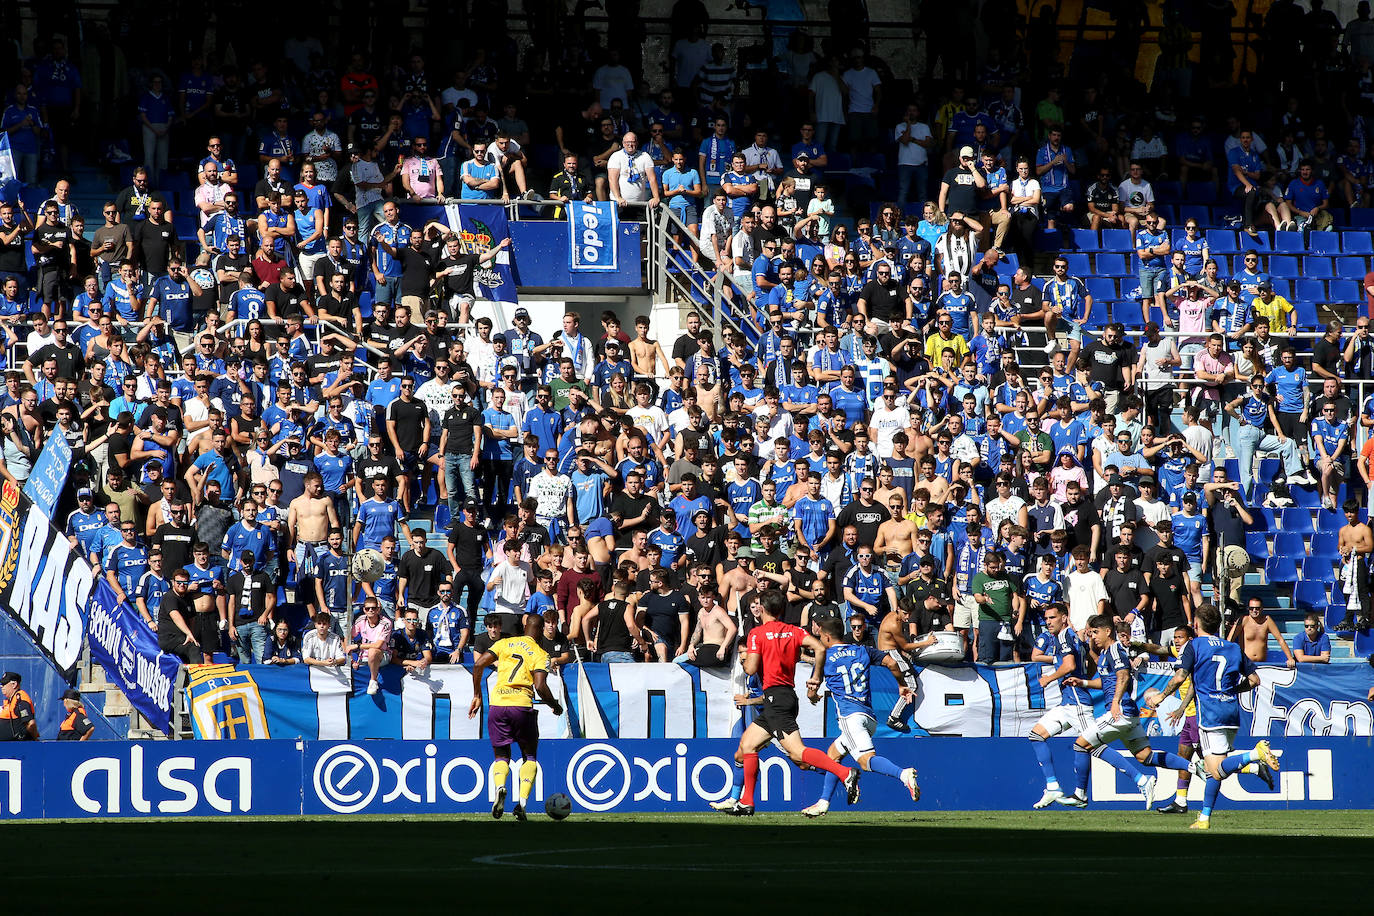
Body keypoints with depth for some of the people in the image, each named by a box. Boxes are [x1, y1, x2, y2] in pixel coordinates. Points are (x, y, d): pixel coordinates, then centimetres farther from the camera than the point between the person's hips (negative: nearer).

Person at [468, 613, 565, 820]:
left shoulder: (504, 644, 12)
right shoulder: (540, 655, 2)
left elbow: (478, 665, 3)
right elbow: (540, 686, -11)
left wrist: (477, 696, 13)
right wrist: (555, 706, 6)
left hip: (497, 704, 2)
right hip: (522, 705, -2)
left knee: (502, 756, 14)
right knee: (530, 757, 16)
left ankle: (500, 786, -19)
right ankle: (522, 801, -5)